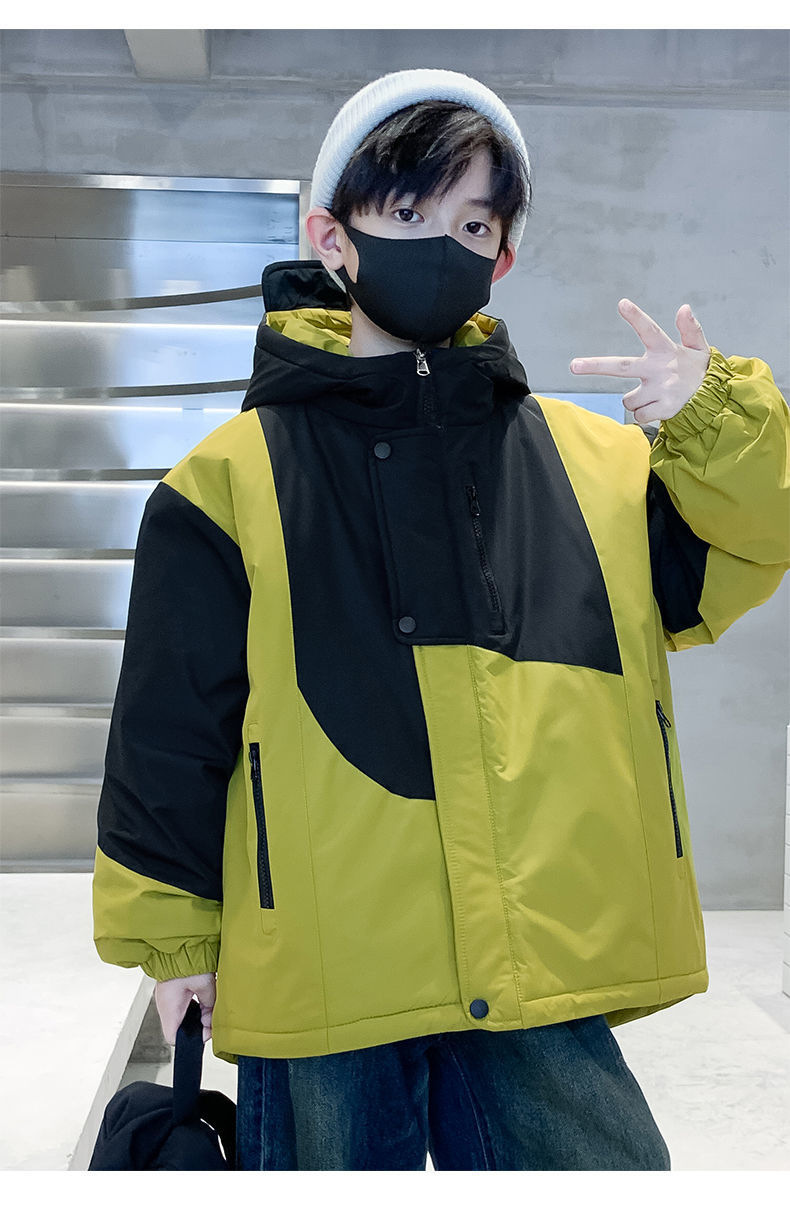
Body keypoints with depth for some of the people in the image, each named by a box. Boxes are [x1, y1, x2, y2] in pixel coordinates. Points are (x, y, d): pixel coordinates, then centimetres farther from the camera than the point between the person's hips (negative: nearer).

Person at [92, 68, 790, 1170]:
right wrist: (172, 931, 4)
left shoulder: (591, 458, 9)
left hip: (546, 977, 2)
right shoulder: (234, 477, 1)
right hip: (320, 982, -1)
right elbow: (169, 726, 2)